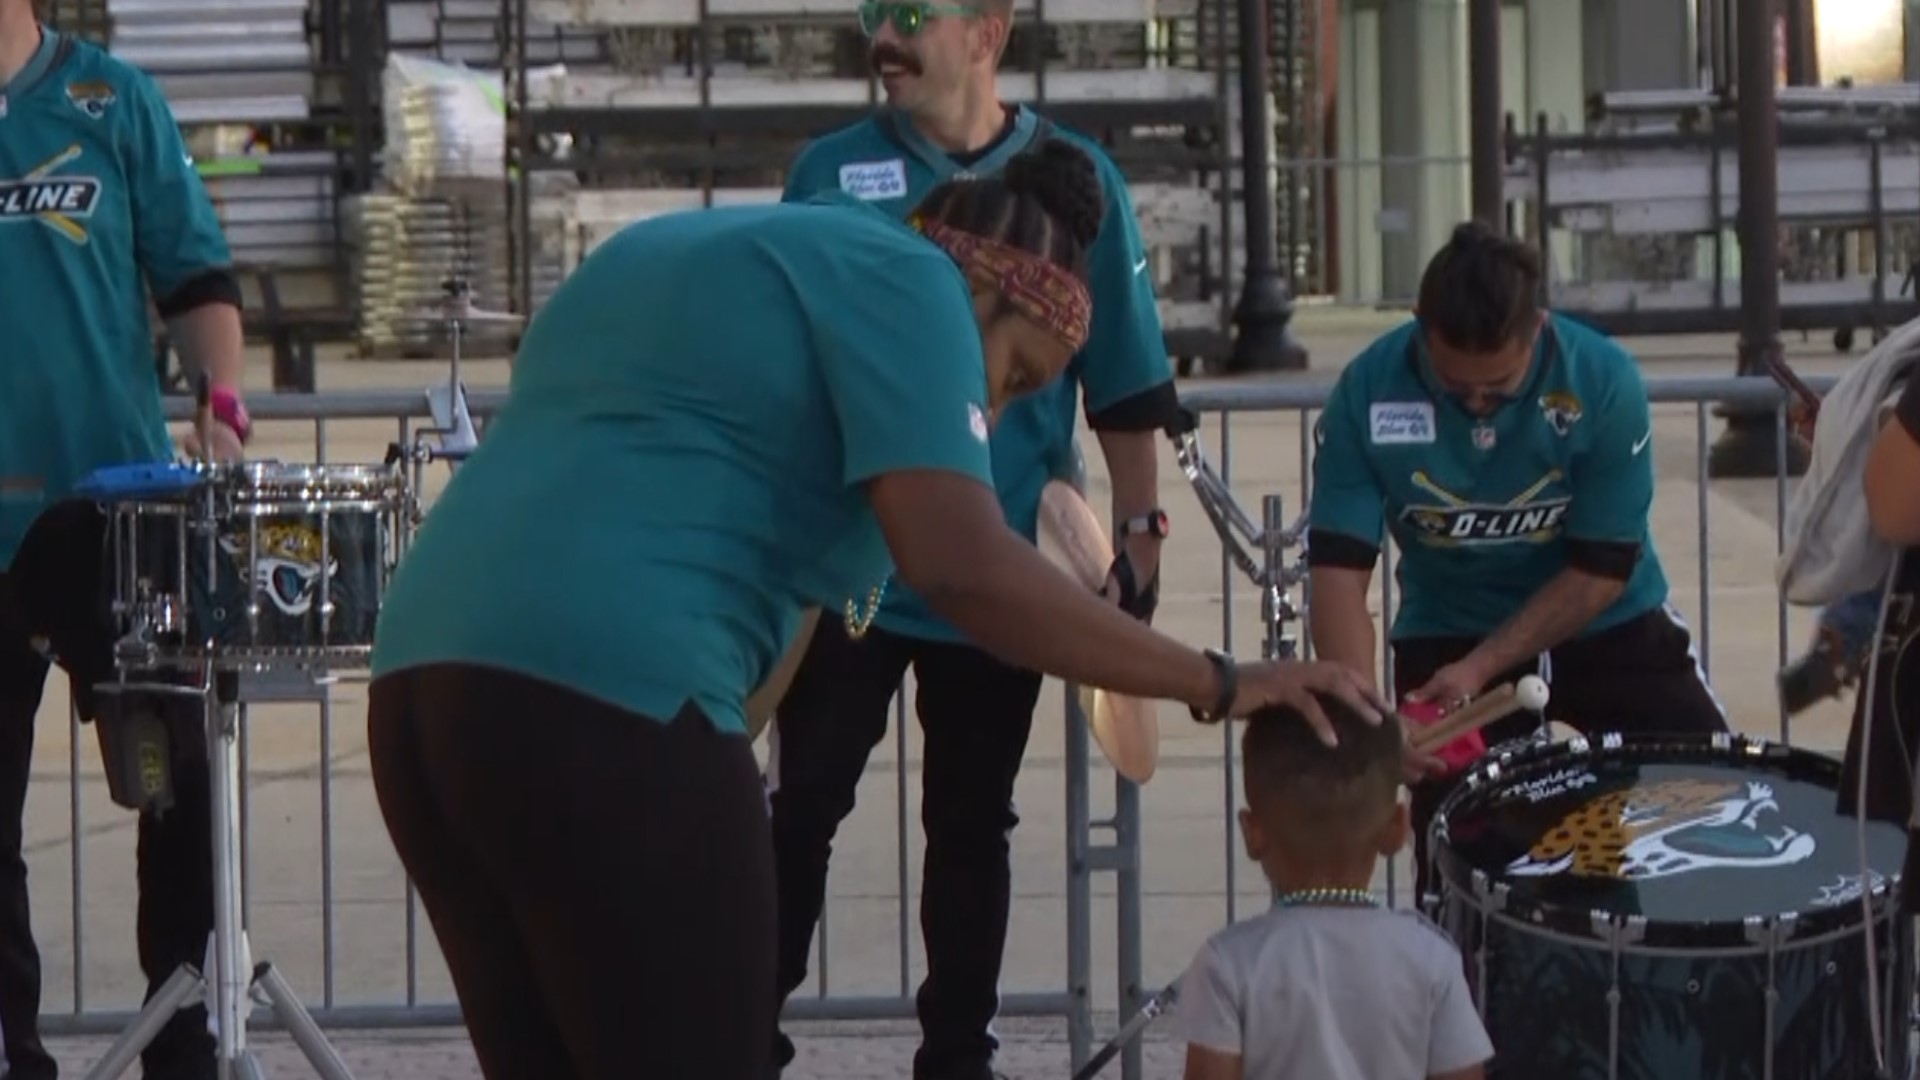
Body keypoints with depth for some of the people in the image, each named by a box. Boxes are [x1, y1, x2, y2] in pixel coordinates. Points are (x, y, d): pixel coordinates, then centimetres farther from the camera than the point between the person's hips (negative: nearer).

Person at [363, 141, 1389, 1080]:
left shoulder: (678, 251, 30)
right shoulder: (900, 277, 3)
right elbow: (960, 564, -11)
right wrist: (1216, 684, -6)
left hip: (427, 678, 9)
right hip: (598, 697, -9)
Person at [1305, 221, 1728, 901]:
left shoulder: (1603, 383, -23)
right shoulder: (1367, 393, -21)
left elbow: (1601, 571, -17)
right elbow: (1338, 571, -21)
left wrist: (1482, 668, -23)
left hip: (1609, 628, 0)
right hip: (1446, 634, 0)